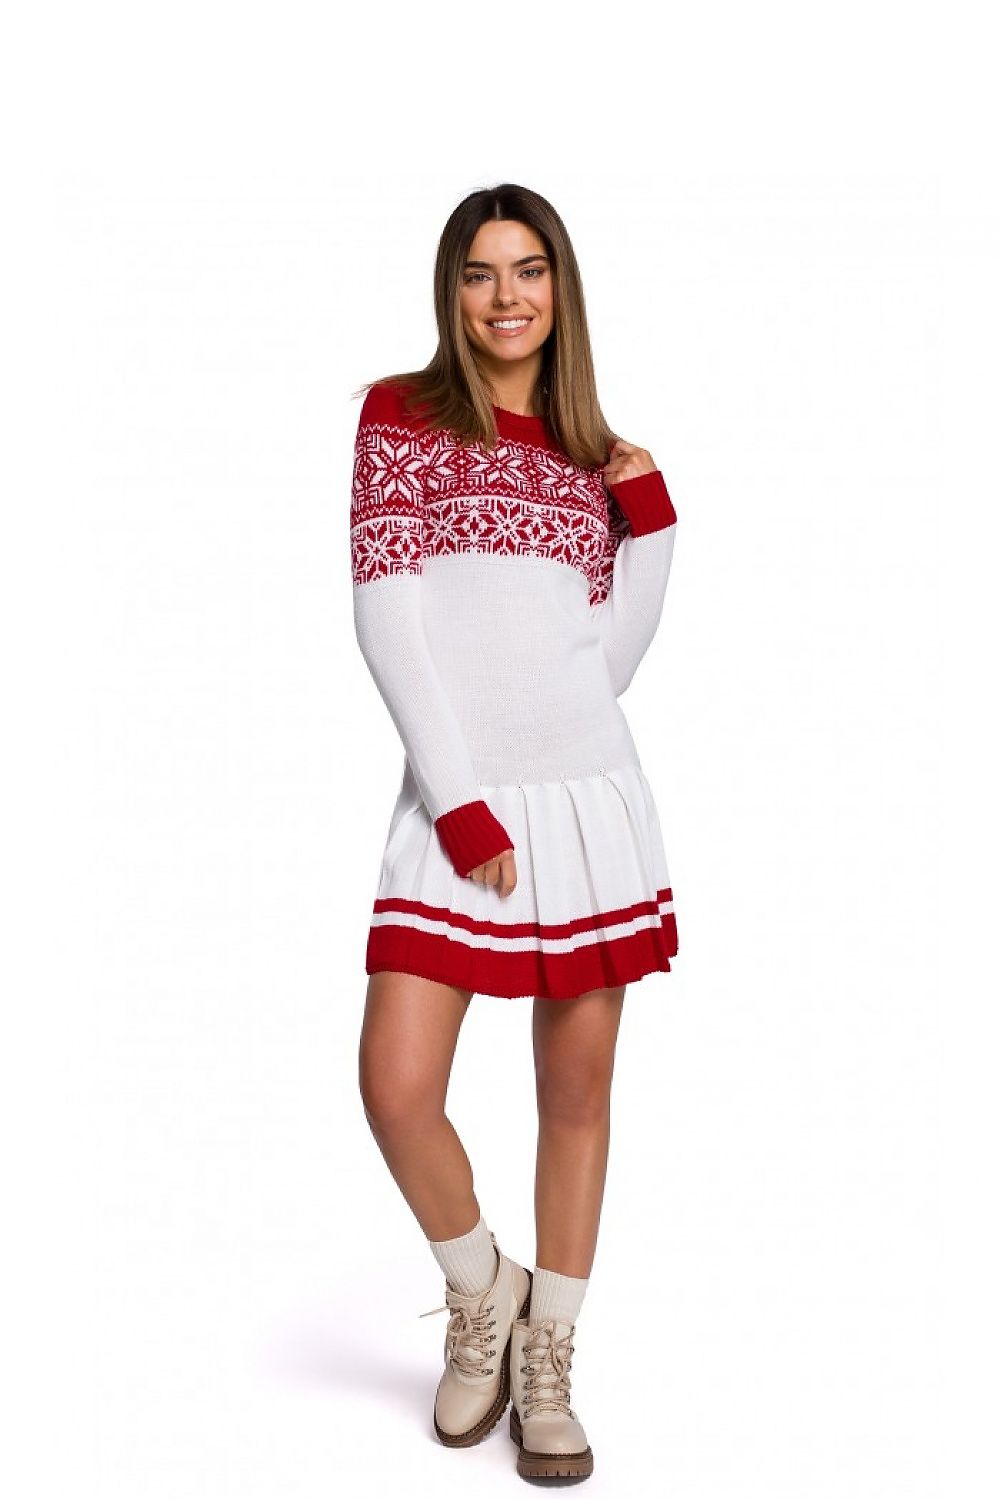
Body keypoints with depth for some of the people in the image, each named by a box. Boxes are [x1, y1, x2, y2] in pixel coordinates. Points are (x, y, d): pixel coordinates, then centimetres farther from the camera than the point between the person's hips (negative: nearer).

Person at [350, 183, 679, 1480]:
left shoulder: (586, 454, 15)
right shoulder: (404, 414, 5)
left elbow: (611, 657, 9)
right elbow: (387, 616, -6)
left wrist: (649, 511, 2)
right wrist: (459, 803, -12)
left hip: (590, 790, 3)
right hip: (453, 798, -2)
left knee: (578, 1085, 6)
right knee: (397, 1088, -10)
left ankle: (546, 1362, 24)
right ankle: (480, 1290, 21)